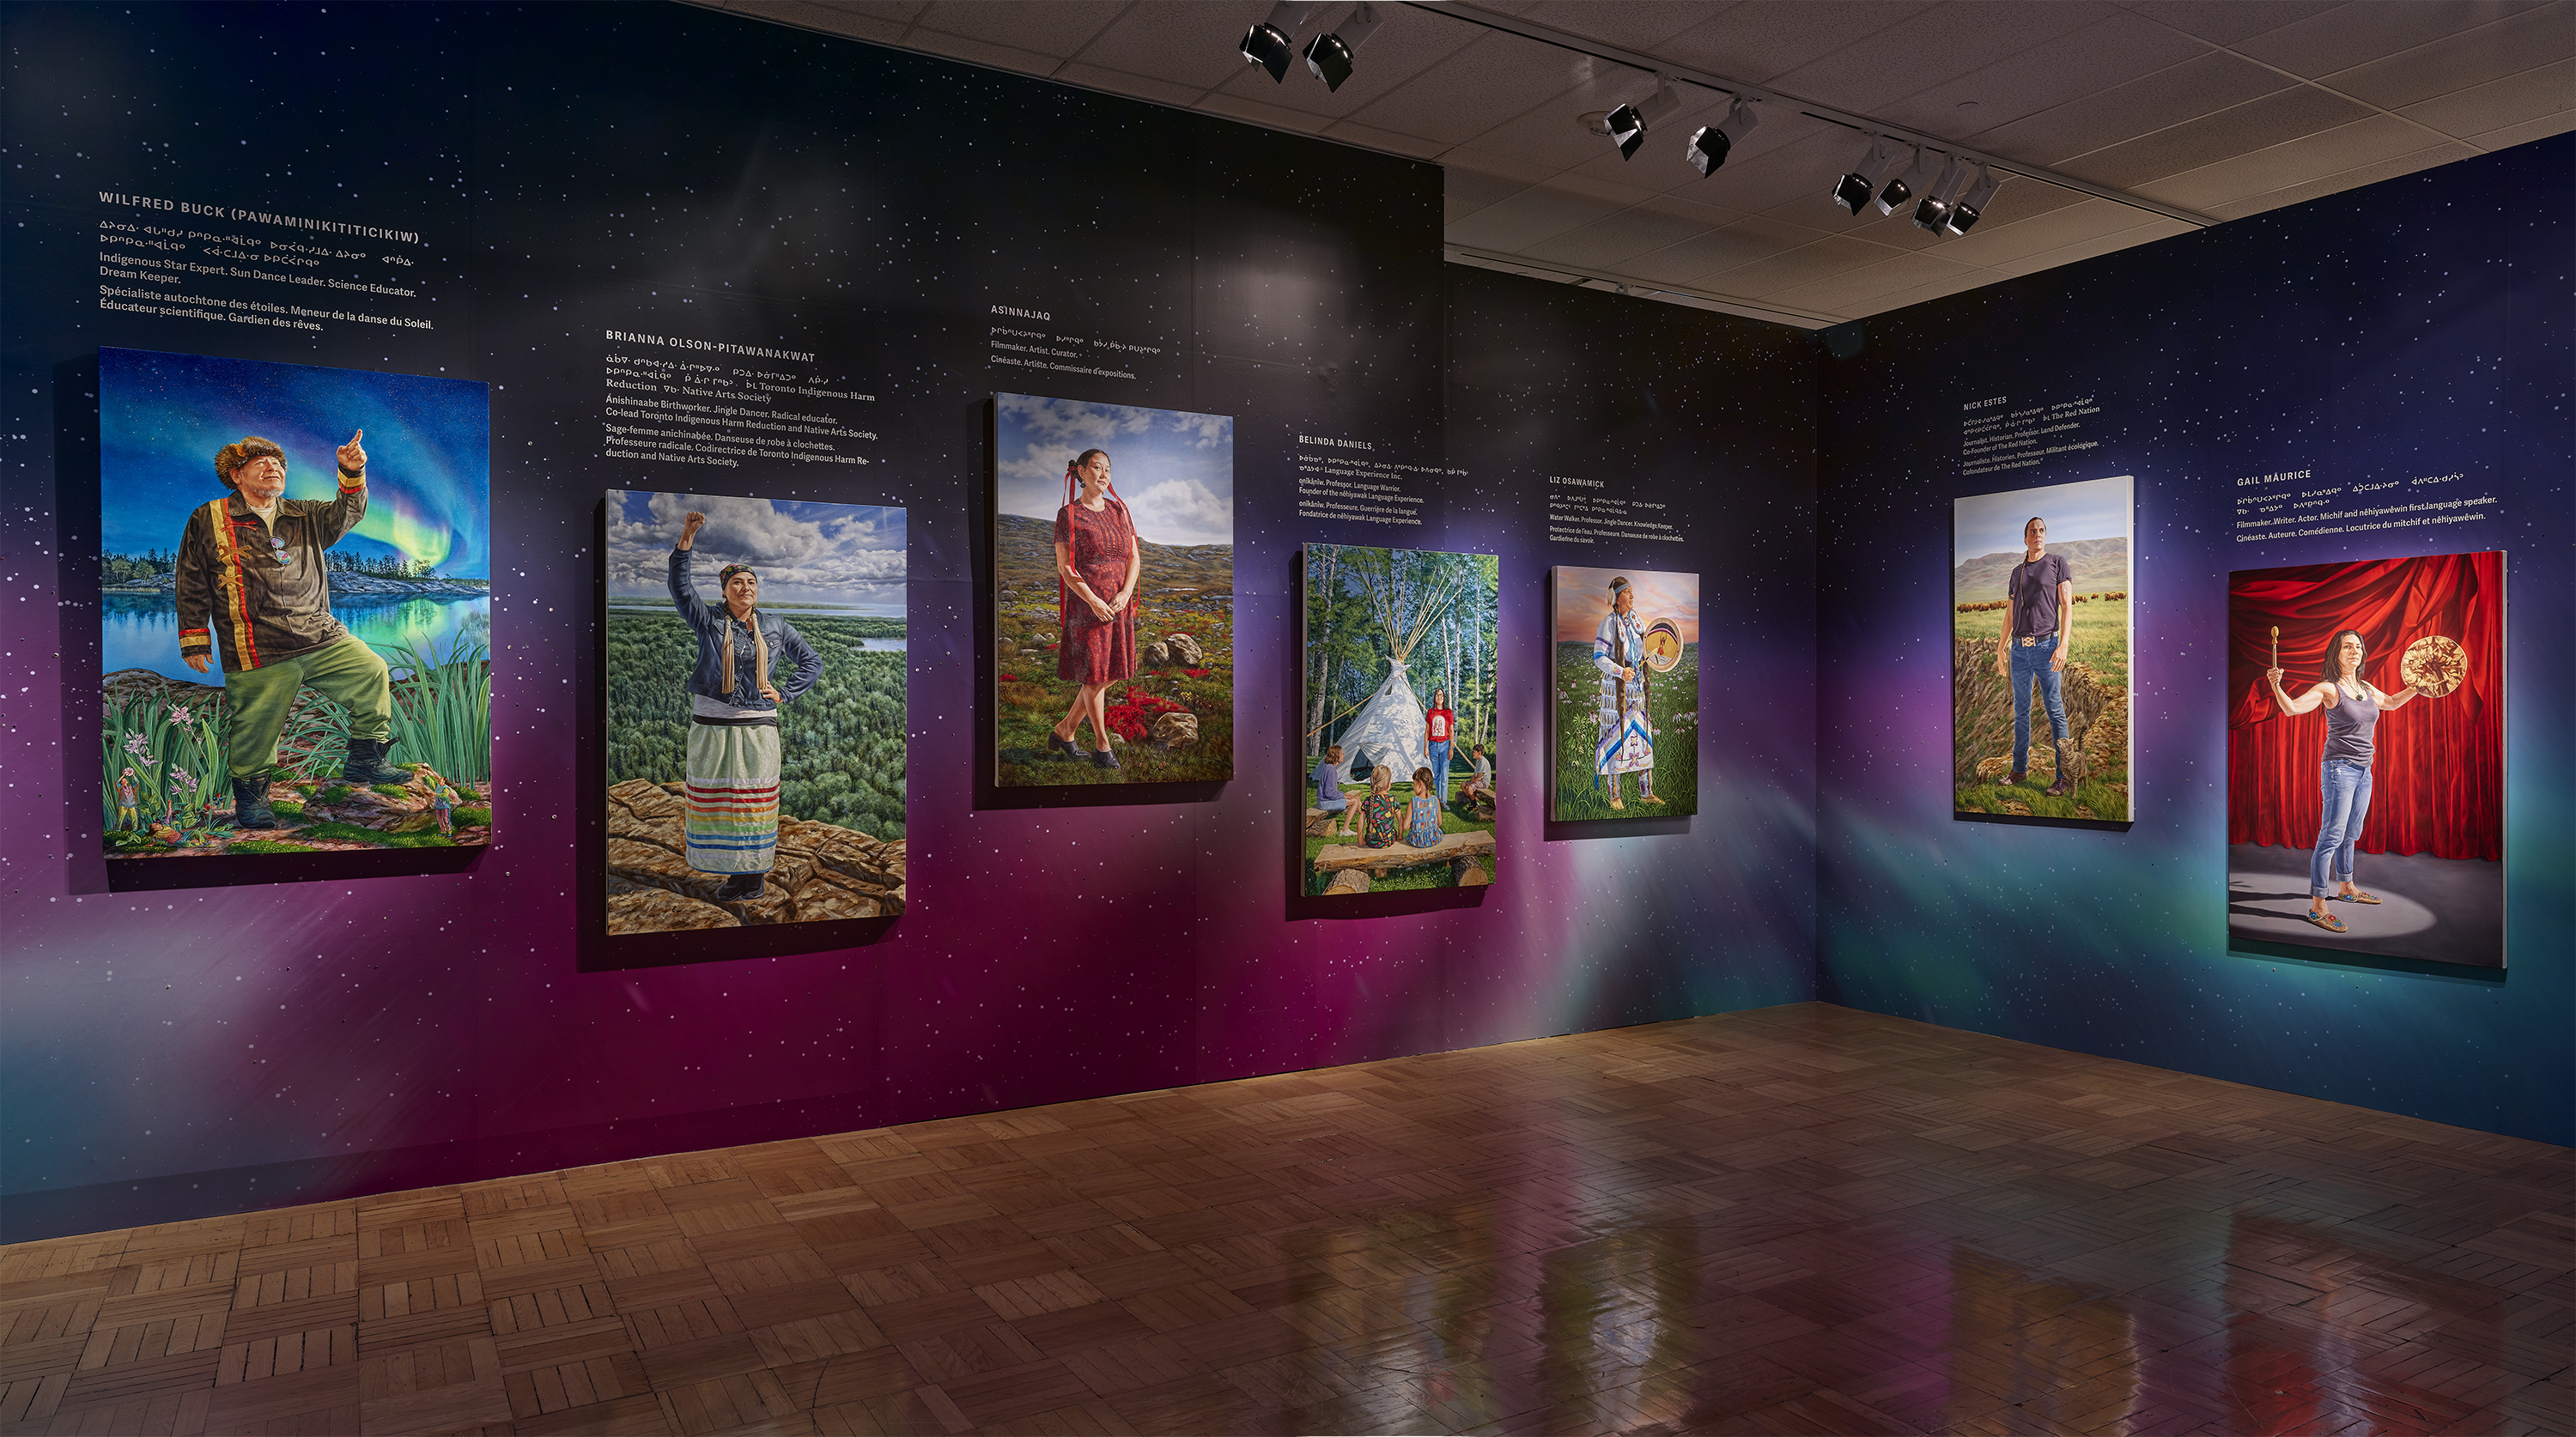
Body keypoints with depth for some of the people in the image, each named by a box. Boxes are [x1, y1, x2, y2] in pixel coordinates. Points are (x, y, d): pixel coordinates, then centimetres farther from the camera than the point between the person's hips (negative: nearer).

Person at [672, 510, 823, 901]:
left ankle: (753, 879, 9)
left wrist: (783, 693, 1)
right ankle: (734, 871, 15)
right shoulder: (709, 622, 4)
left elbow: (812, 662, 14)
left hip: (757, 729, 0)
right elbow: (681, 589, -12)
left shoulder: (776, 627, 8)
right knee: (716, 800, 4)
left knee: (754, 802, 2)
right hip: (711, 727, 0)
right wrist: (687, 539, -23)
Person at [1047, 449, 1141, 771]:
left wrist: (1125, 593, -8)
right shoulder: (1068, 515, -3)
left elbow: (1134, 557, 9)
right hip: (1086, 604, -6)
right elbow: (1064, 566, -8)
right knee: (1094, 677, -1)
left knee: (1110, 675, 8)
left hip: (1119, 604, 6)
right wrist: (1094, 602, -17)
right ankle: (1102, 745, 12)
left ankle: (1063, 731, 23)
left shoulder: (1118, 510, 11)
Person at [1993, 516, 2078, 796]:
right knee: (2021, 711, 8)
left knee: (2055, 711, -5)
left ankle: (2064, 776, -5)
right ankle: (2019, 770, 15)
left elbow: (2067, 606, -5)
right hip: (2019, 648, 5)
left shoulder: (2057, 563, 3)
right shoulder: (2017, 572, 17)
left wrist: (2064, 644, -16)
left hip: (2046, 646, -5)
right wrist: (2001, 649, 16)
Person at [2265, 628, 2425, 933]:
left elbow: (2391, 702, 32)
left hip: (2364, 771, 7)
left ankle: (2346, 887, 35)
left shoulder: (2365, 688, 11)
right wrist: (2276, 685, -42)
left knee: (2351, 834, 19)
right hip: (2340, 768, -7)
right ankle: (2317, 906, -9)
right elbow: (2292, 708, -25)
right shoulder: (2328, 689, -10)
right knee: (2331, 837, -10)